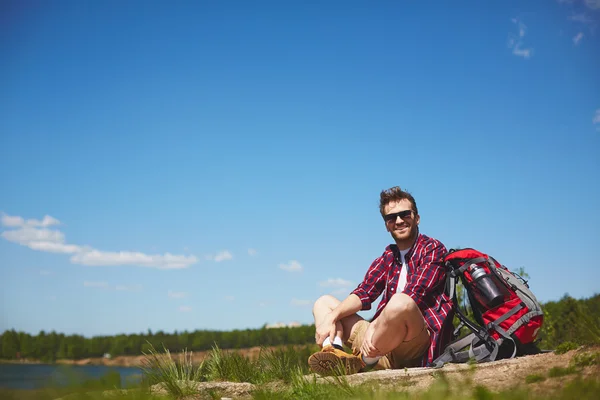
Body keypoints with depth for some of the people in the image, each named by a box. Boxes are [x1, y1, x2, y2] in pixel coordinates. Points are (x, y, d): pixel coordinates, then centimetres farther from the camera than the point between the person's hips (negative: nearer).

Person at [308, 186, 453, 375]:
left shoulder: (433, 249, 1)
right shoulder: (387, 258, 20)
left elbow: (414, 295, -15)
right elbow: (363, 295, 7)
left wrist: (375, 325, -26)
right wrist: (331, 317, -11)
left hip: (420, 344, -7)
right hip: (384, 342, 7)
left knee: (400, 302, -38)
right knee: (324, 302, 9)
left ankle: (362, 362, -17)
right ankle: (335, 352, -23)